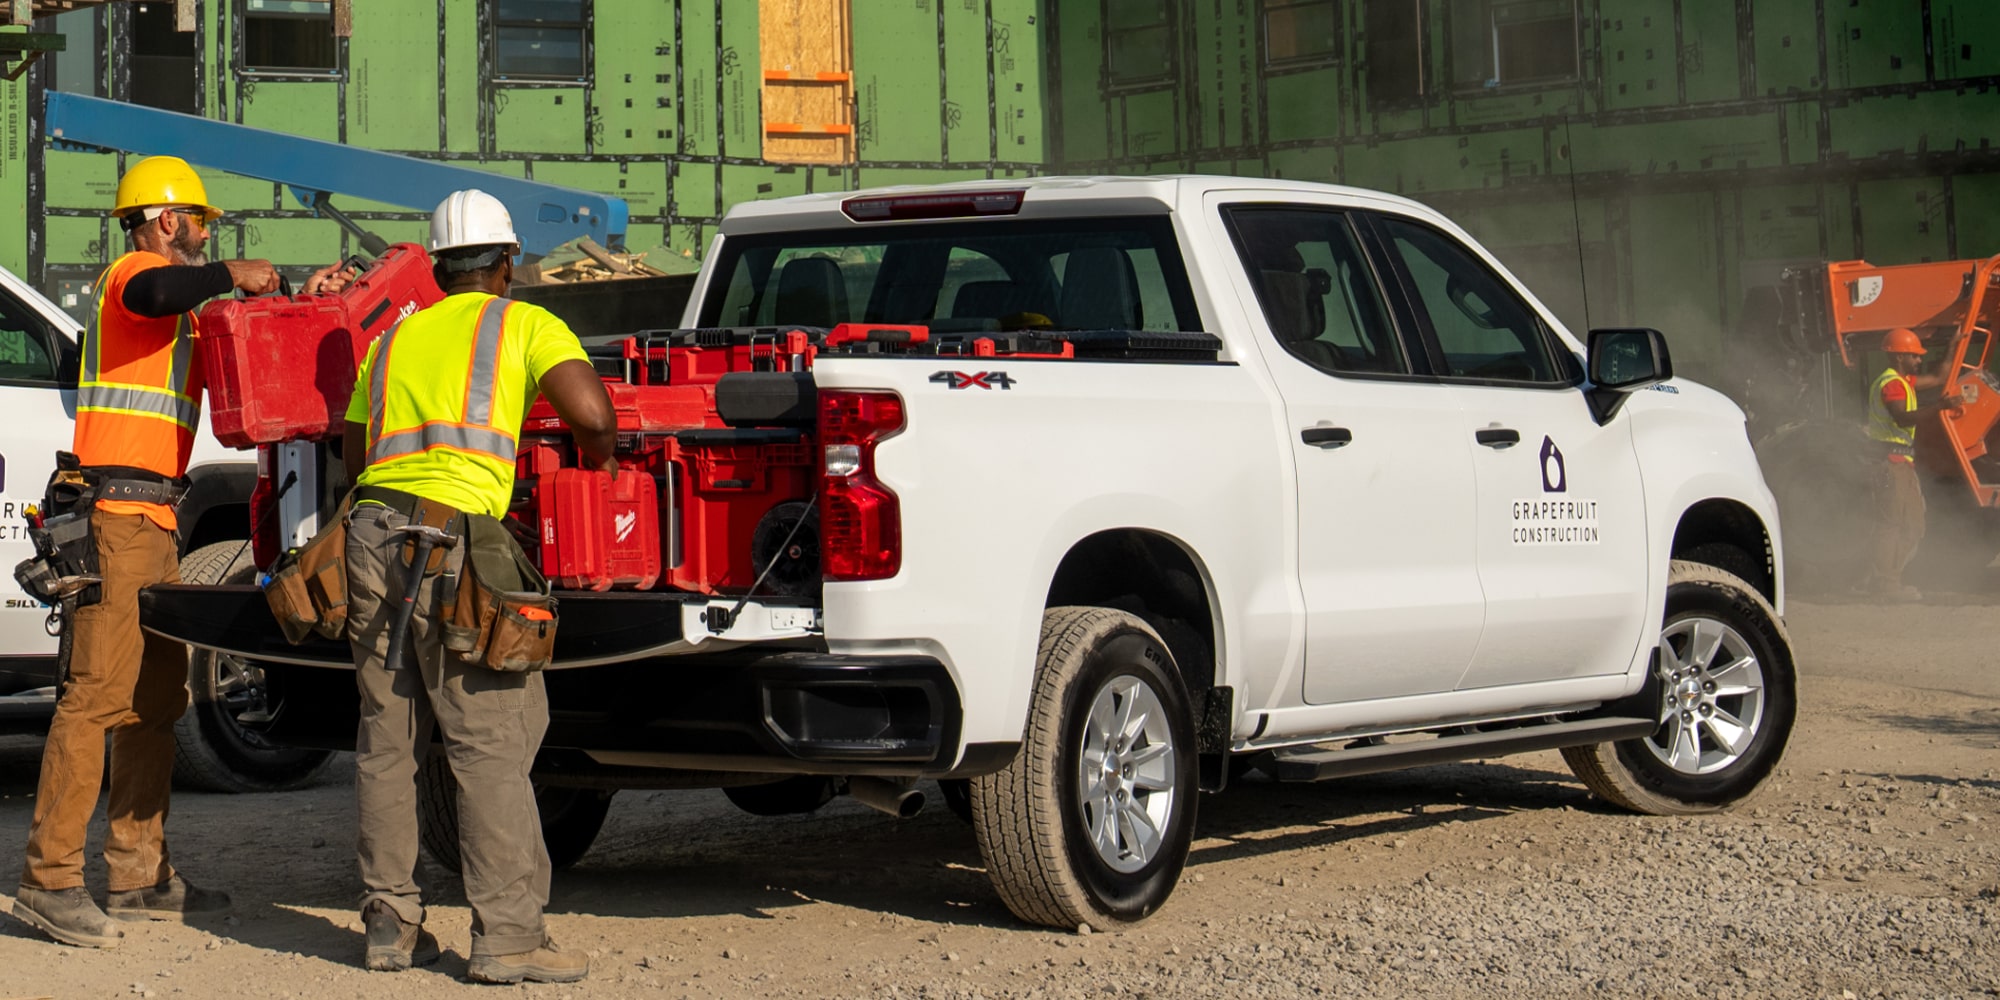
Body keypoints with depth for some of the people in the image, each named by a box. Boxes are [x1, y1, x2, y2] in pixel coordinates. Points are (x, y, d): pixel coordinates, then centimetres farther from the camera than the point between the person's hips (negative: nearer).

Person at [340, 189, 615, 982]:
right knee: (492, 739, -5)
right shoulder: (524, 324, 10)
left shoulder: (393, 340, 25)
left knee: (387, 739, 11)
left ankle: (390, 925, 14)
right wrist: (601, 453, 14)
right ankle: (506, 935, -8)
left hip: (371, 532, 6)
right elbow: (590, 411, -6)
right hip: (451, 539, -6)